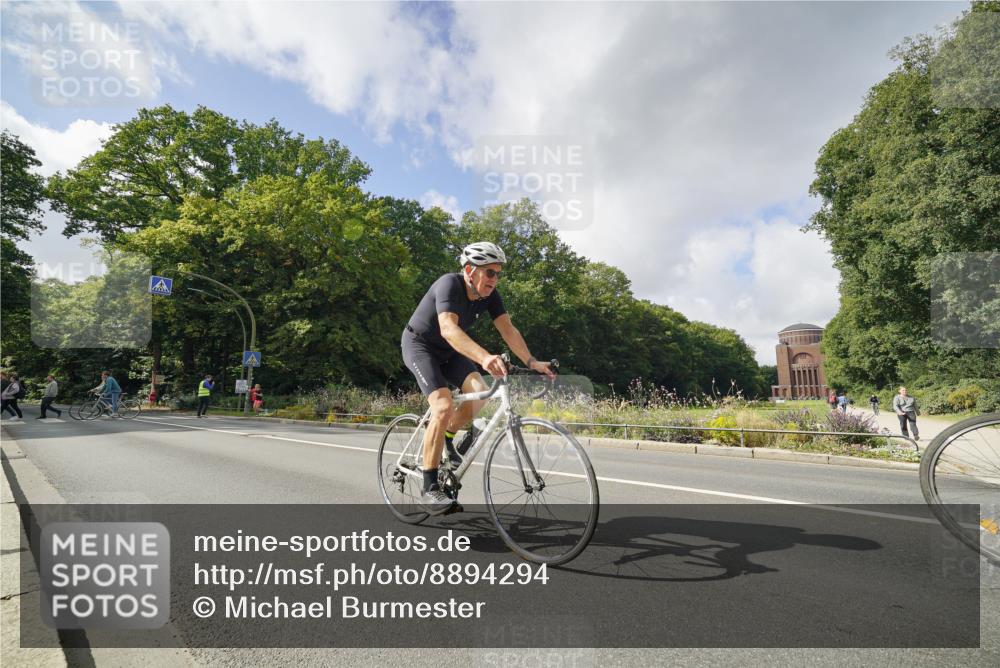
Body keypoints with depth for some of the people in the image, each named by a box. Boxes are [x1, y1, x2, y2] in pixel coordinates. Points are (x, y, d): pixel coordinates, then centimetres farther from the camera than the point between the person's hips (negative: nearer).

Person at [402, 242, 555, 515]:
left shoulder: (490, 295, -10)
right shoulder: (449, 284, -30)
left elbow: (508, 330, -14)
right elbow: (448, 329, -46)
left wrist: (531, 361, -28)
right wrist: (485, 357, -60)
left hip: (448, 350, 6)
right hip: (419, 345, -6)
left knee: (479, 391, -18)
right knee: (444, 406, -24)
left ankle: (447, 440, 10)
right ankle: (429, 490, -14)